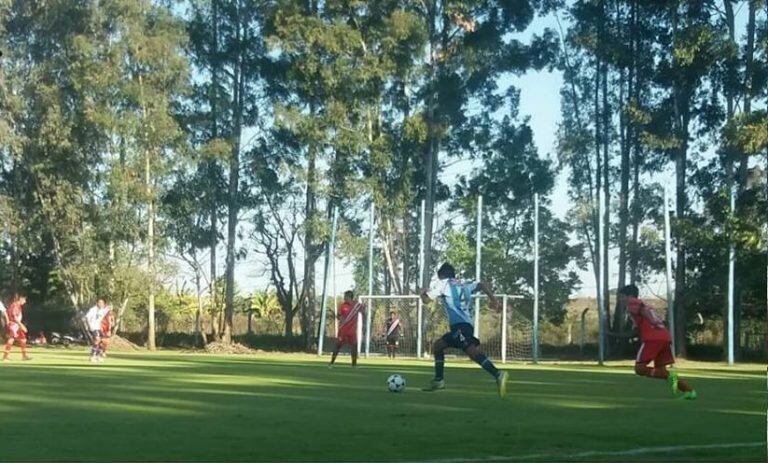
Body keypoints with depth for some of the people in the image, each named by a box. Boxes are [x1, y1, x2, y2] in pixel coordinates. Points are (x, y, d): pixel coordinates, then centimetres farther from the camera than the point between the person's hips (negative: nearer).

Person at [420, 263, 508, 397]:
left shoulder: (442, 283, 12)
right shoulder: (464, 285, 29)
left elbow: (426, 300, 10)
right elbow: (482, 285, 15)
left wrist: (422, 293, 31)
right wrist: (493, 300, 6)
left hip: (459, 325, -8)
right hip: (467, 324, 8)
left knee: (472, 350, -17)